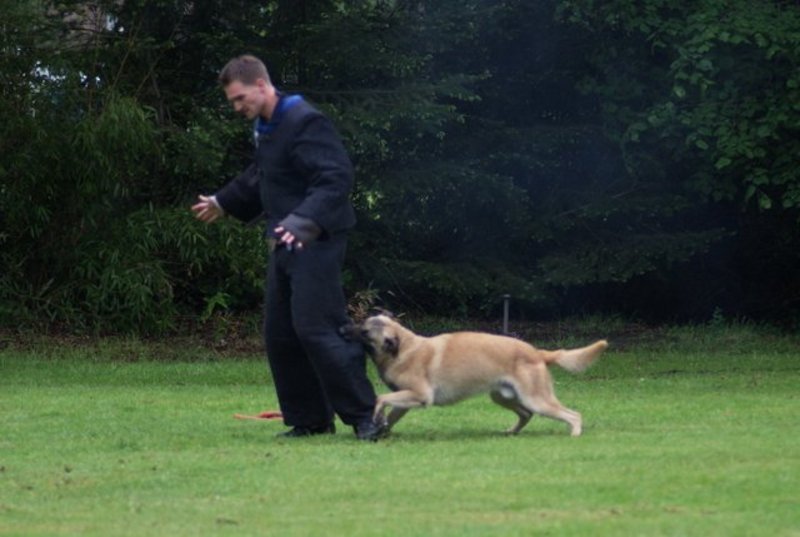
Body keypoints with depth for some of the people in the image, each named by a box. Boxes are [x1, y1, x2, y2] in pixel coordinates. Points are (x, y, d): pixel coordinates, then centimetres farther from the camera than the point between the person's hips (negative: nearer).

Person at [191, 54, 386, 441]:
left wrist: (305, 221, -37)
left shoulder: (305, 124, -16)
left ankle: (363, 416, -11)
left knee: (316, 329, -16)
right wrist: (222, 203, 43)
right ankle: (310, 419, 16)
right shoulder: (265, 128, 15)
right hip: (285, 245, 10)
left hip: (315, 245, -10)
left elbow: (336, 178, -26)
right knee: (280, 335, 9)